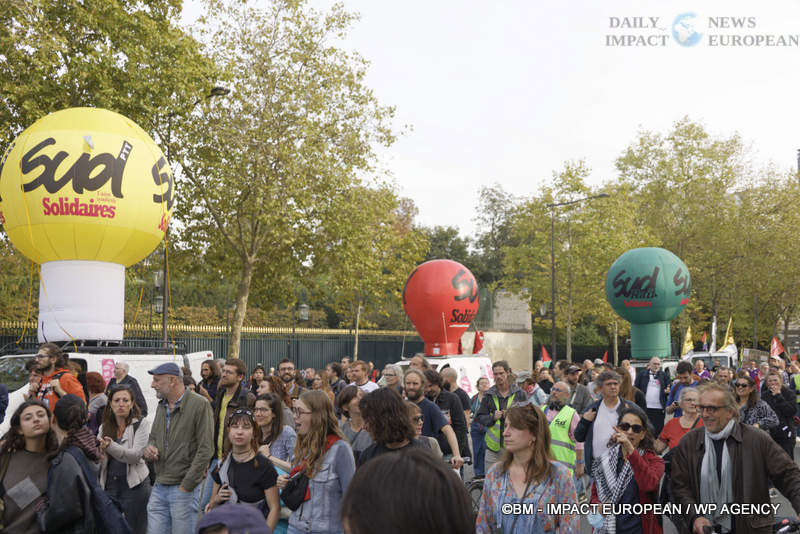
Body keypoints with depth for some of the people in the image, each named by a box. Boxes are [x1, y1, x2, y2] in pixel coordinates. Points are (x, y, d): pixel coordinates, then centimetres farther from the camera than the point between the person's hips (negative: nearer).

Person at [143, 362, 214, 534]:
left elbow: (205, 450, -14)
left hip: (184, 489, -6)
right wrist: (149, 448, 0)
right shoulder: (162, 406, 12)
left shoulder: (200, 405, -12)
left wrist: (186, 486, -14)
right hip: (159, 488, 6)